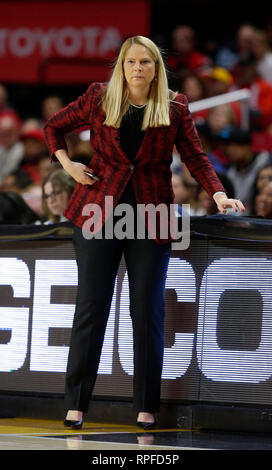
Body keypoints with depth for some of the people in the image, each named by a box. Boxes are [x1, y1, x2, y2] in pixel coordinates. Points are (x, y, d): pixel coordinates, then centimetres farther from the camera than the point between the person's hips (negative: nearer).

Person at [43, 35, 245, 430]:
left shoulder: (175, 108, 4)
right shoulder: (99, 98, 4)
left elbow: (196, 158, 2)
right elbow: (54, 127, 17)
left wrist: (219, 195, -13)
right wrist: (66, 162, 2)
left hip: (151, 219, 0)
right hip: (98, 215, 0)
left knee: (148, 311, 1)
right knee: (91, 308, -1)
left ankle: (147, 408, 7)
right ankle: (75, 404, 3)